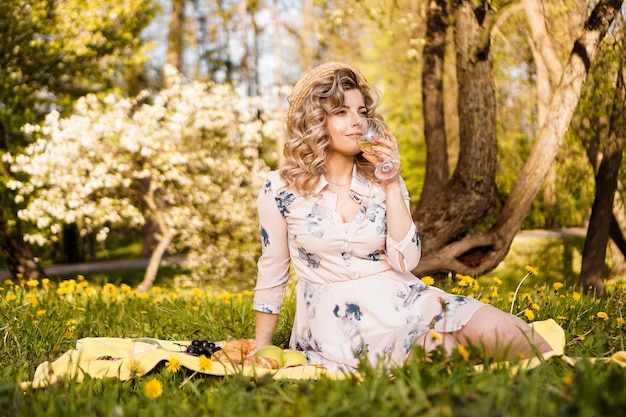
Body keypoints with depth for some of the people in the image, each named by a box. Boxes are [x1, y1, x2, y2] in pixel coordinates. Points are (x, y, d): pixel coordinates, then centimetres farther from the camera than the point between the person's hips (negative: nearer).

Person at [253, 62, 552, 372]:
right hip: (335, 323, -3)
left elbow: (406, 261, -5)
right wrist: (260, 354, 14)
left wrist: (391, 183, -9)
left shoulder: (382, 180, 7)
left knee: (499, 331, -23)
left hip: (401, 303, 3)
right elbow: (271, 275, 10)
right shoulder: (280, 189, 0)